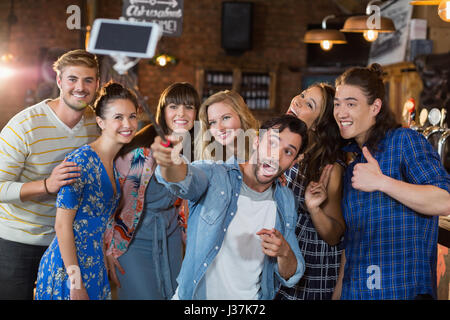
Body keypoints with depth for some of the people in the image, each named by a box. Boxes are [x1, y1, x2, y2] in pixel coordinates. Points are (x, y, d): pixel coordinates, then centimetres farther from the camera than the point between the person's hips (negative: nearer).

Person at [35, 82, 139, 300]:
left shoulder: (116, 162, 7)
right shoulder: (81, 161, -18)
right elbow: (62, 225, -19)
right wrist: (75, 281, -19)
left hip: (93, 265, 8)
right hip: (67, 269, -8)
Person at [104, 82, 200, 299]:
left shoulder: (196, 151, -1)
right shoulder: (140, 150, -20)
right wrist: (109, 249, -13)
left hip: (170, 239, 6)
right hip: (134, 240, -6)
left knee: (173, 295, 12)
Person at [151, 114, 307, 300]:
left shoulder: (285, 201, 3)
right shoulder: (214, 175, -8)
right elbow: (184, 180, -31)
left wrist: (284, 252, -14)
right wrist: (170, 161, -52)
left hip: (250, 297, 3)